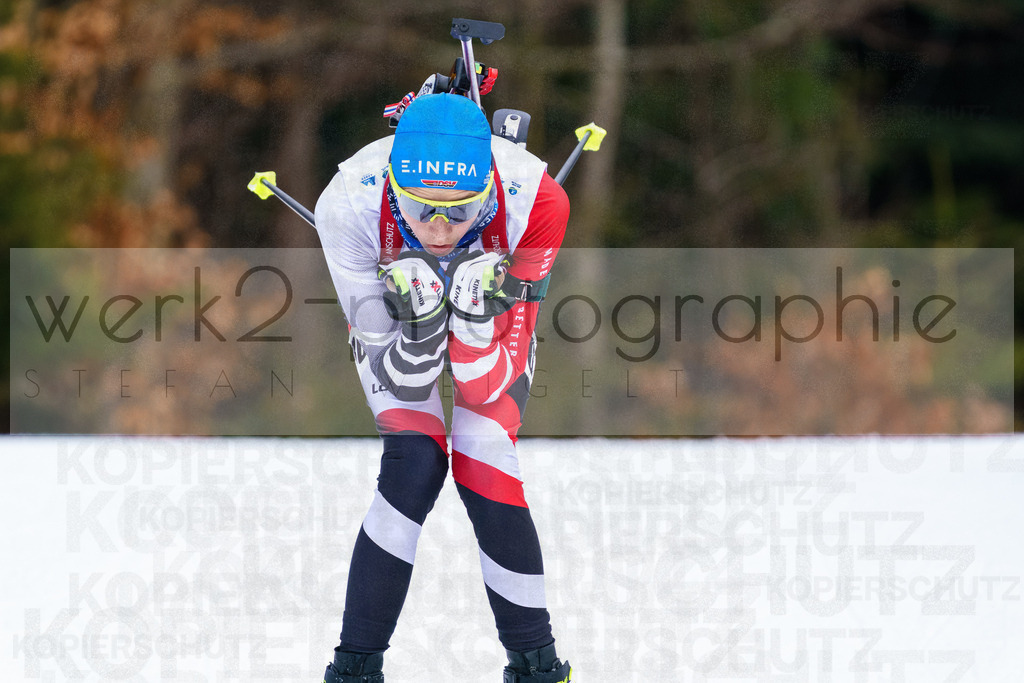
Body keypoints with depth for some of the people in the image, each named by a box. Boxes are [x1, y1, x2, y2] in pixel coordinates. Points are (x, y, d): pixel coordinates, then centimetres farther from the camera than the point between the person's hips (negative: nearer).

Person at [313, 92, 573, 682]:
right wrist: (421, 323, -49)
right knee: (414, 466, -20)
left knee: (484, 470, -17)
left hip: (496, 308, 0)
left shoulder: (534, 200, -39)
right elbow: (403, 381, -30)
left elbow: (487, 388, -31)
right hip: (395, 318, 0)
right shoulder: (349, 206, -39)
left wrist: (474, 317, -49)